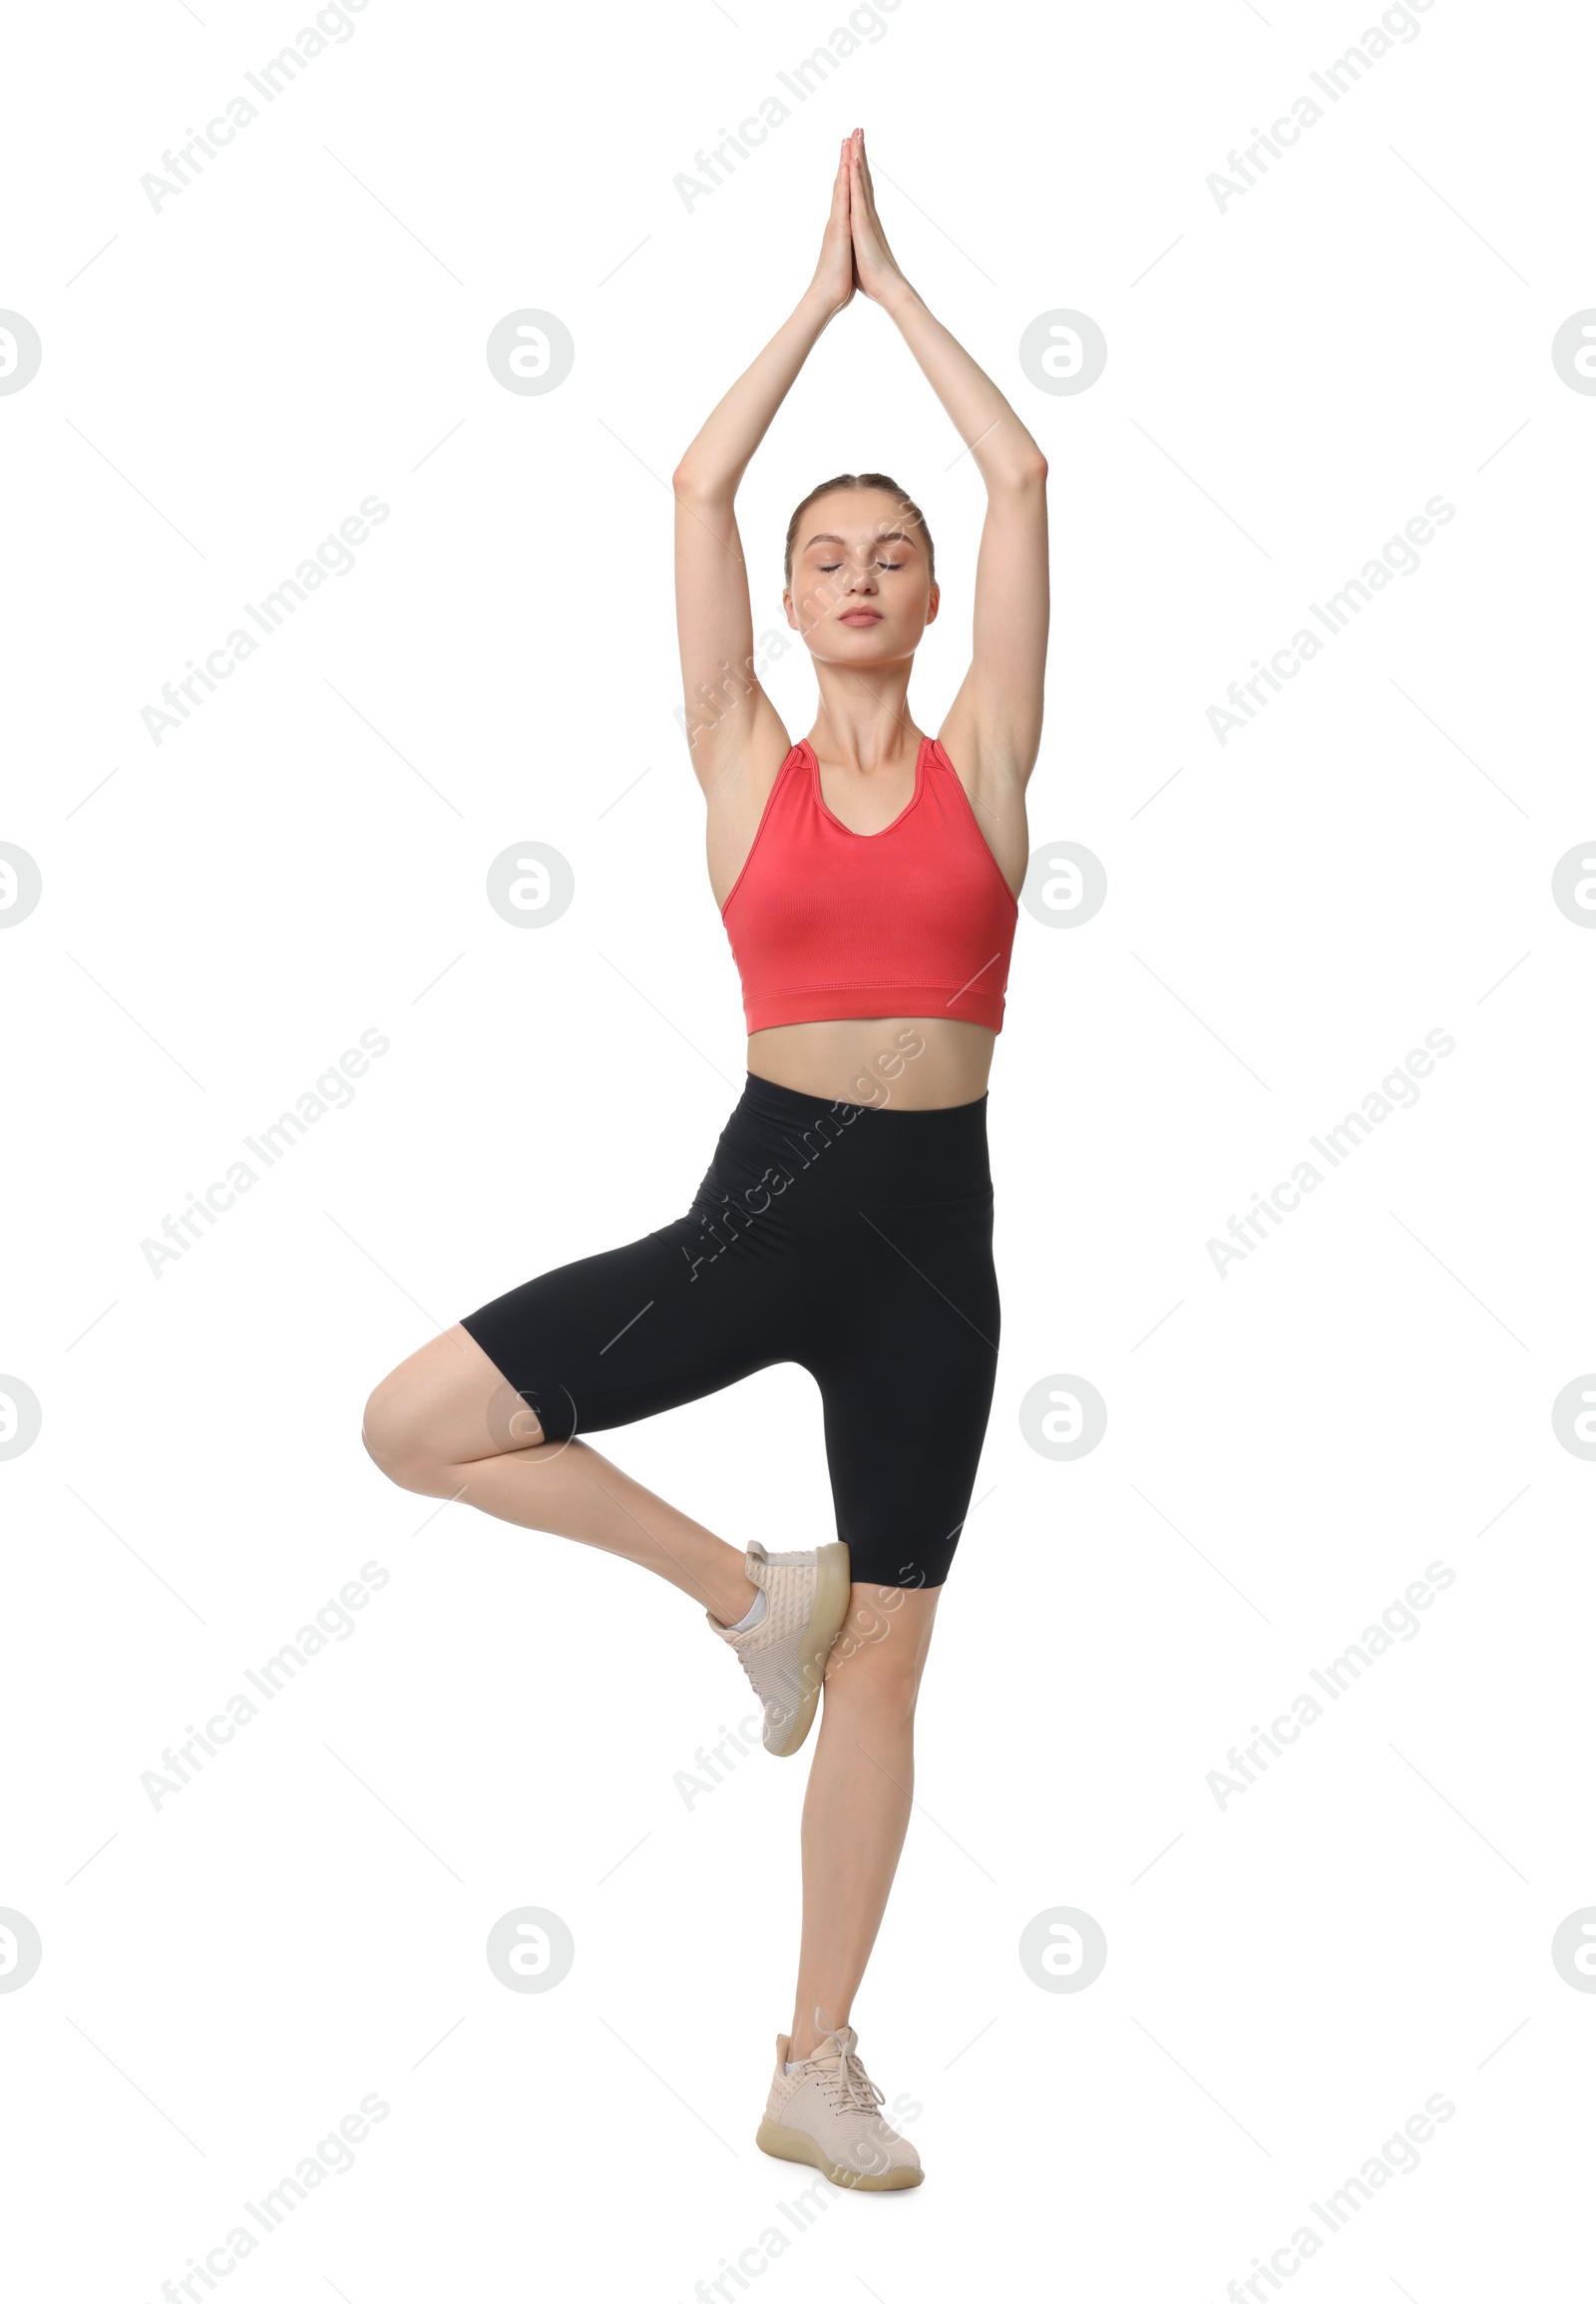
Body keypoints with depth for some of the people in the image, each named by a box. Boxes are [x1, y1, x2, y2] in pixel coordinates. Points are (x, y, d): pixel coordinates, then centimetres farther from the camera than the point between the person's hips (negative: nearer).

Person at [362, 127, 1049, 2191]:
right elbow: (697, 491, 3)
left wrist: (901, 283, 12)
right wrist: (820, 291, 11)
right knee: (411, 1424, -14)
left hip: (935, 1224, 0)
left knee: (887, 1658, 6)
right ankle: (741, 1585, 7)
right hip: (767, 1198, 0)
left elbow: (1022, 484, 3)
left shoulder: (983, 758, 7)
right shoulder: (747, 765, 7)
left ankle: (818, 2064, 20)